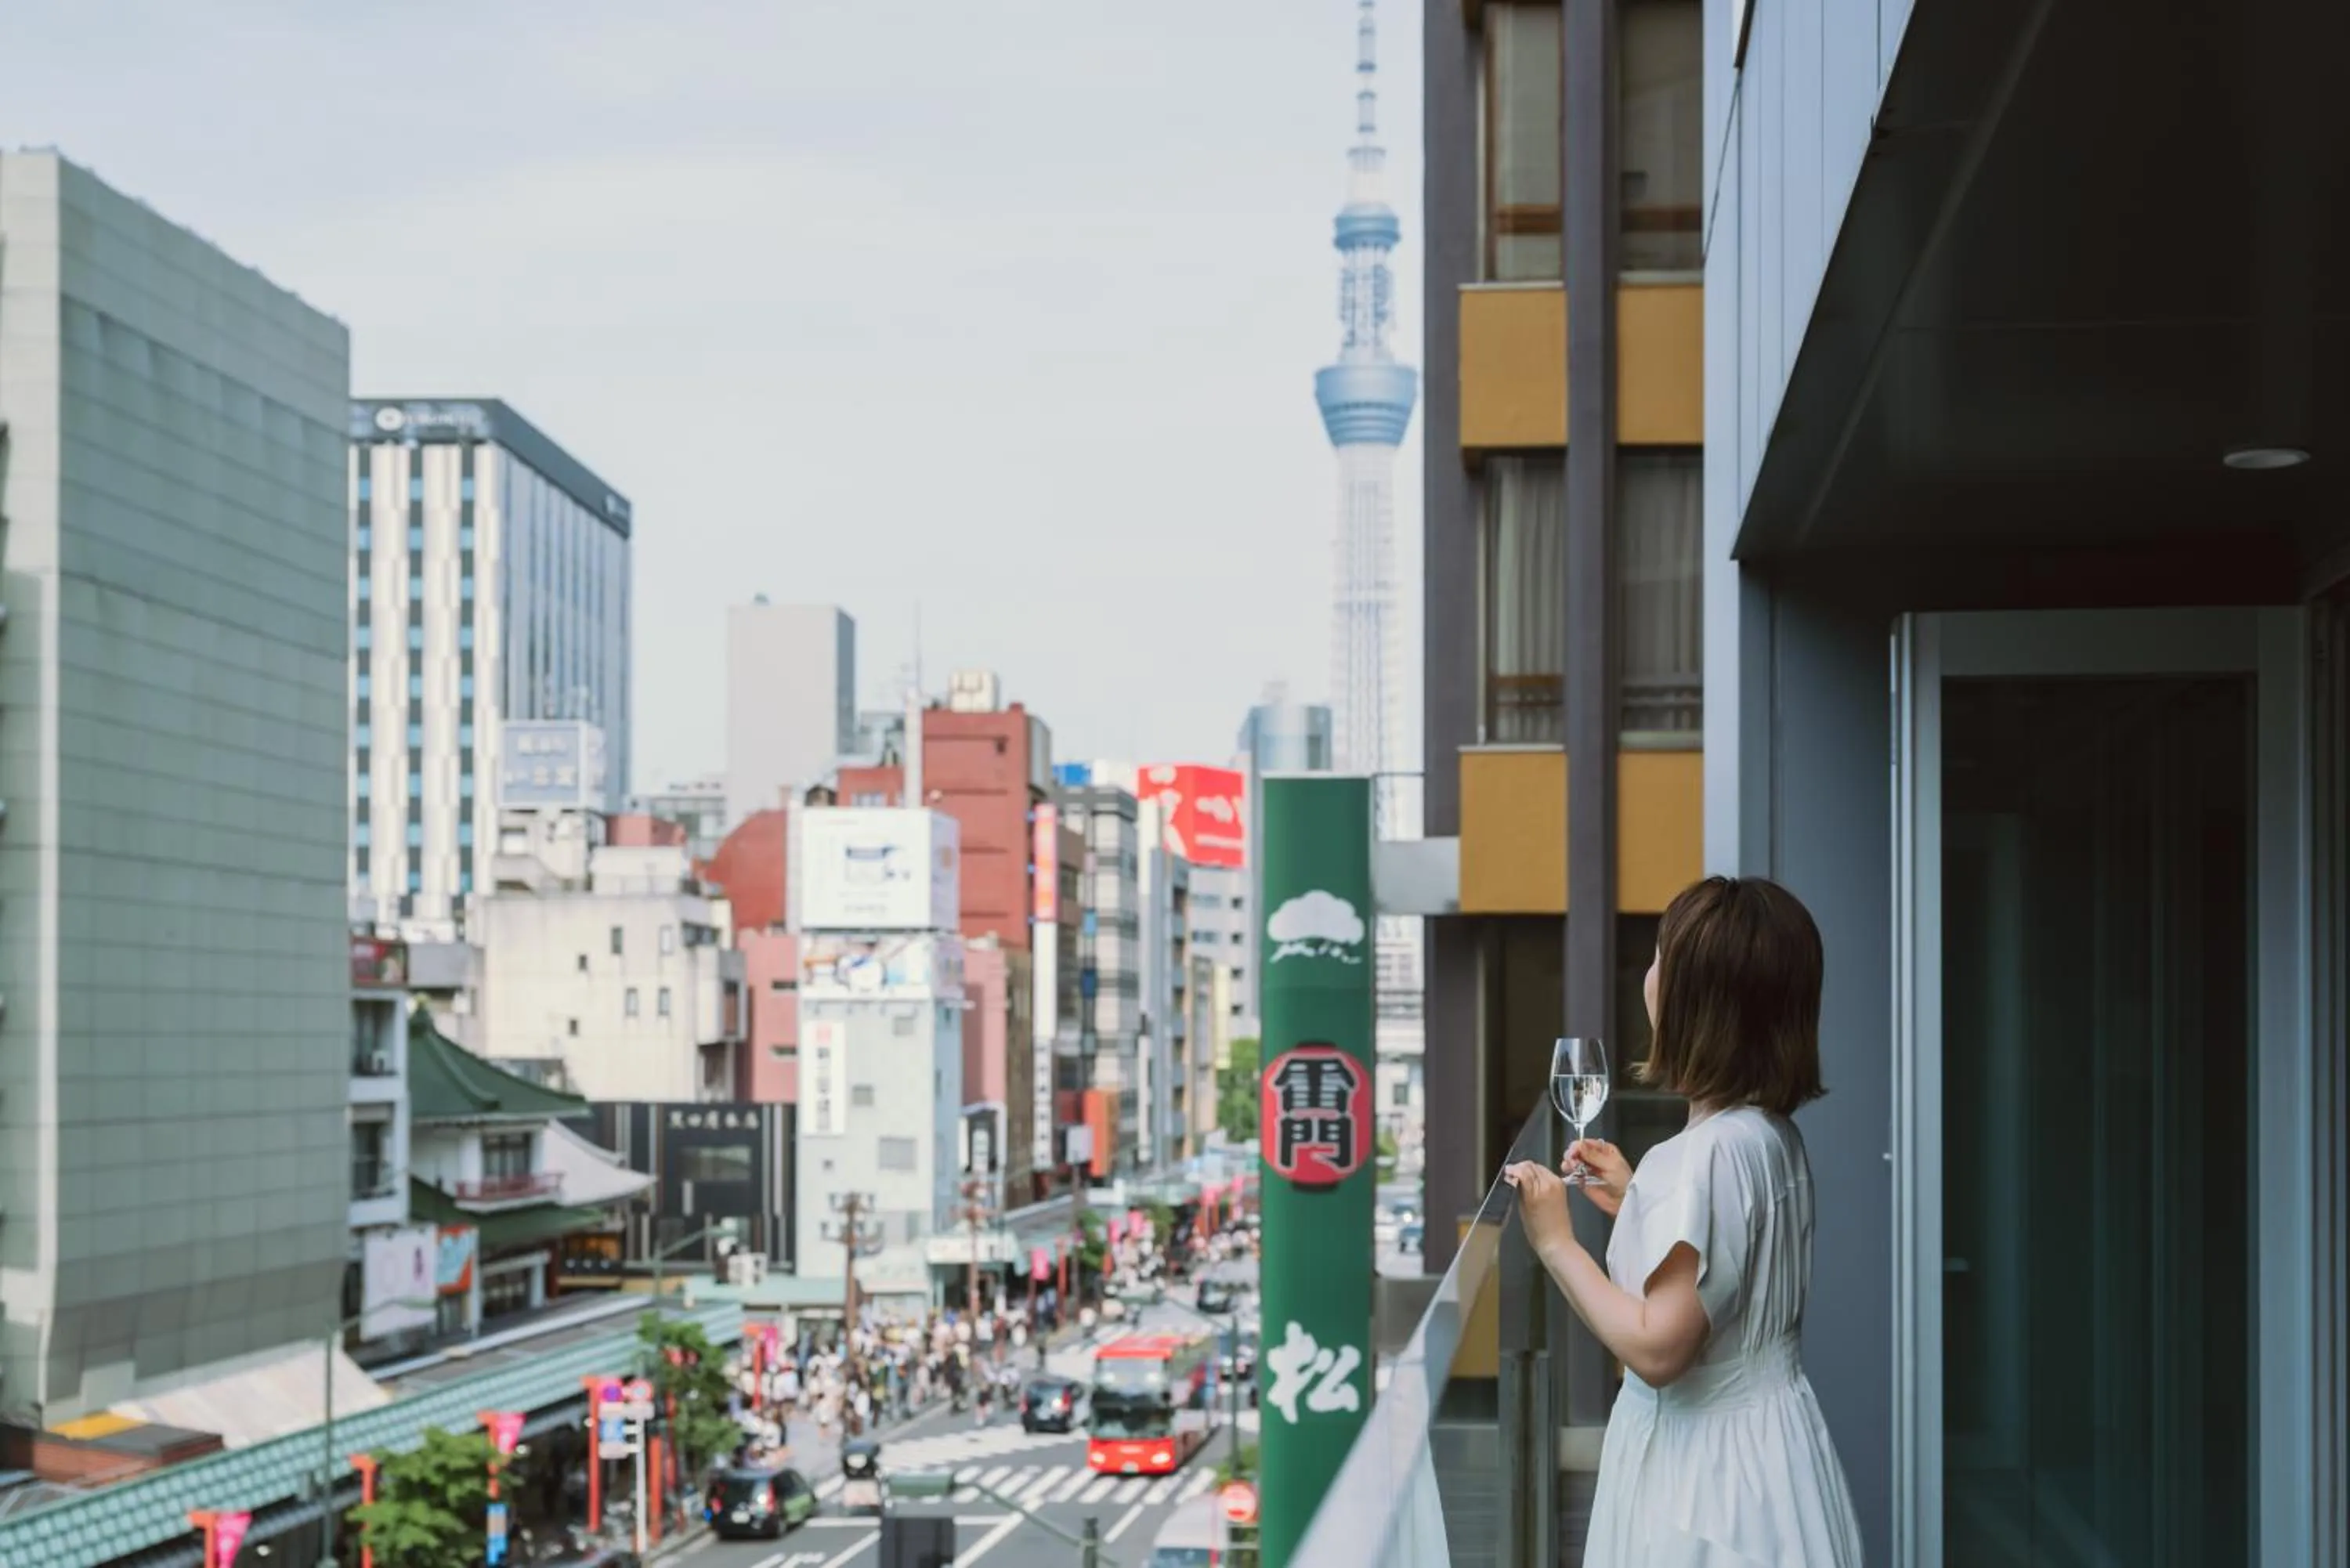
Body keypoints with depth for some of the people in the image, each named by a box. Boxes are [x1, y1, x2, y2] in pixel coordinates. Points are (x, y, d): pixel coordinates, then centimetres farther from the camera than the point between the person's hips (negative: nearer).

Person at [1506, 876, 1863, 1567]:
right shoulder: (1778, 1135, 3)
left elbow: (1657, 1350, -24)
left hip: (1707, 1457, -8)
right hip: (1768, 1434, 8)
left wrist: (1555, 1242, -16)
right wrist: (1637, 1204, 15)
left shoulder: (1700, 1156, -23)